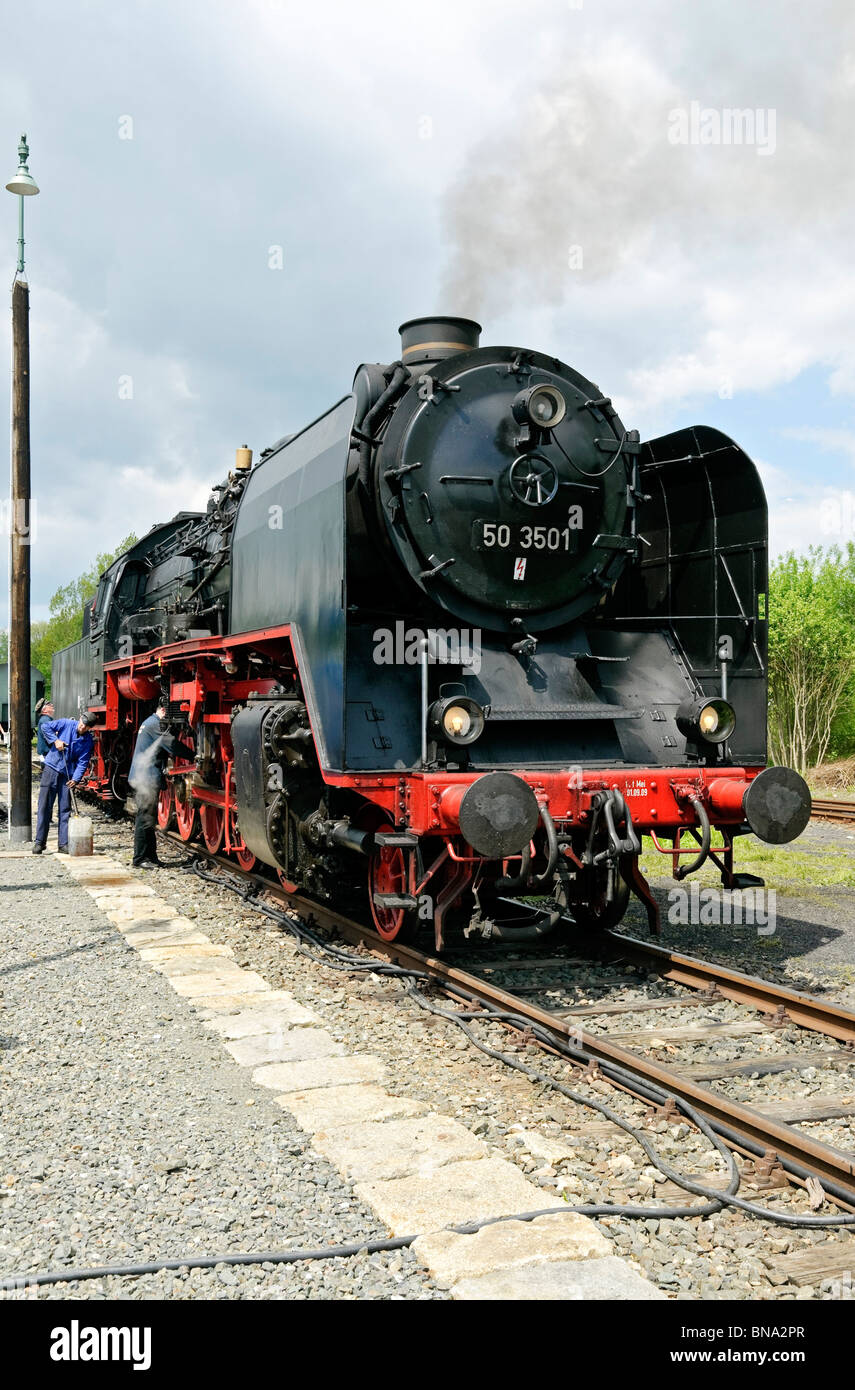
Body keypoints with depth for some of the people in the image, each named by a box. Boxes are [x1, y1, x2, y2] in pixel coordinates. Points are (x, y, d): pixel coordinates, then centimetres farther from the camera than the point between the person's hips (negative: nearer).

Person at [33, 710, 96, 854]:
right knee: (44, 806, -2)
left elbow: (82, 763, -5)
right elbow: (46, 727, 1)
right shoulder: (66, 724, -5)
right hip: (51, 768, -1)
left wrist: (75, 779, -17)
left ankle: (64, 844, 8)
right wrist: (55, 741, -12)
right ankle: (39, 842, 3)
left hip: (68, 775, 1)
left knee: (65, 809, 3)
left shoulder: (88, 741, -2)